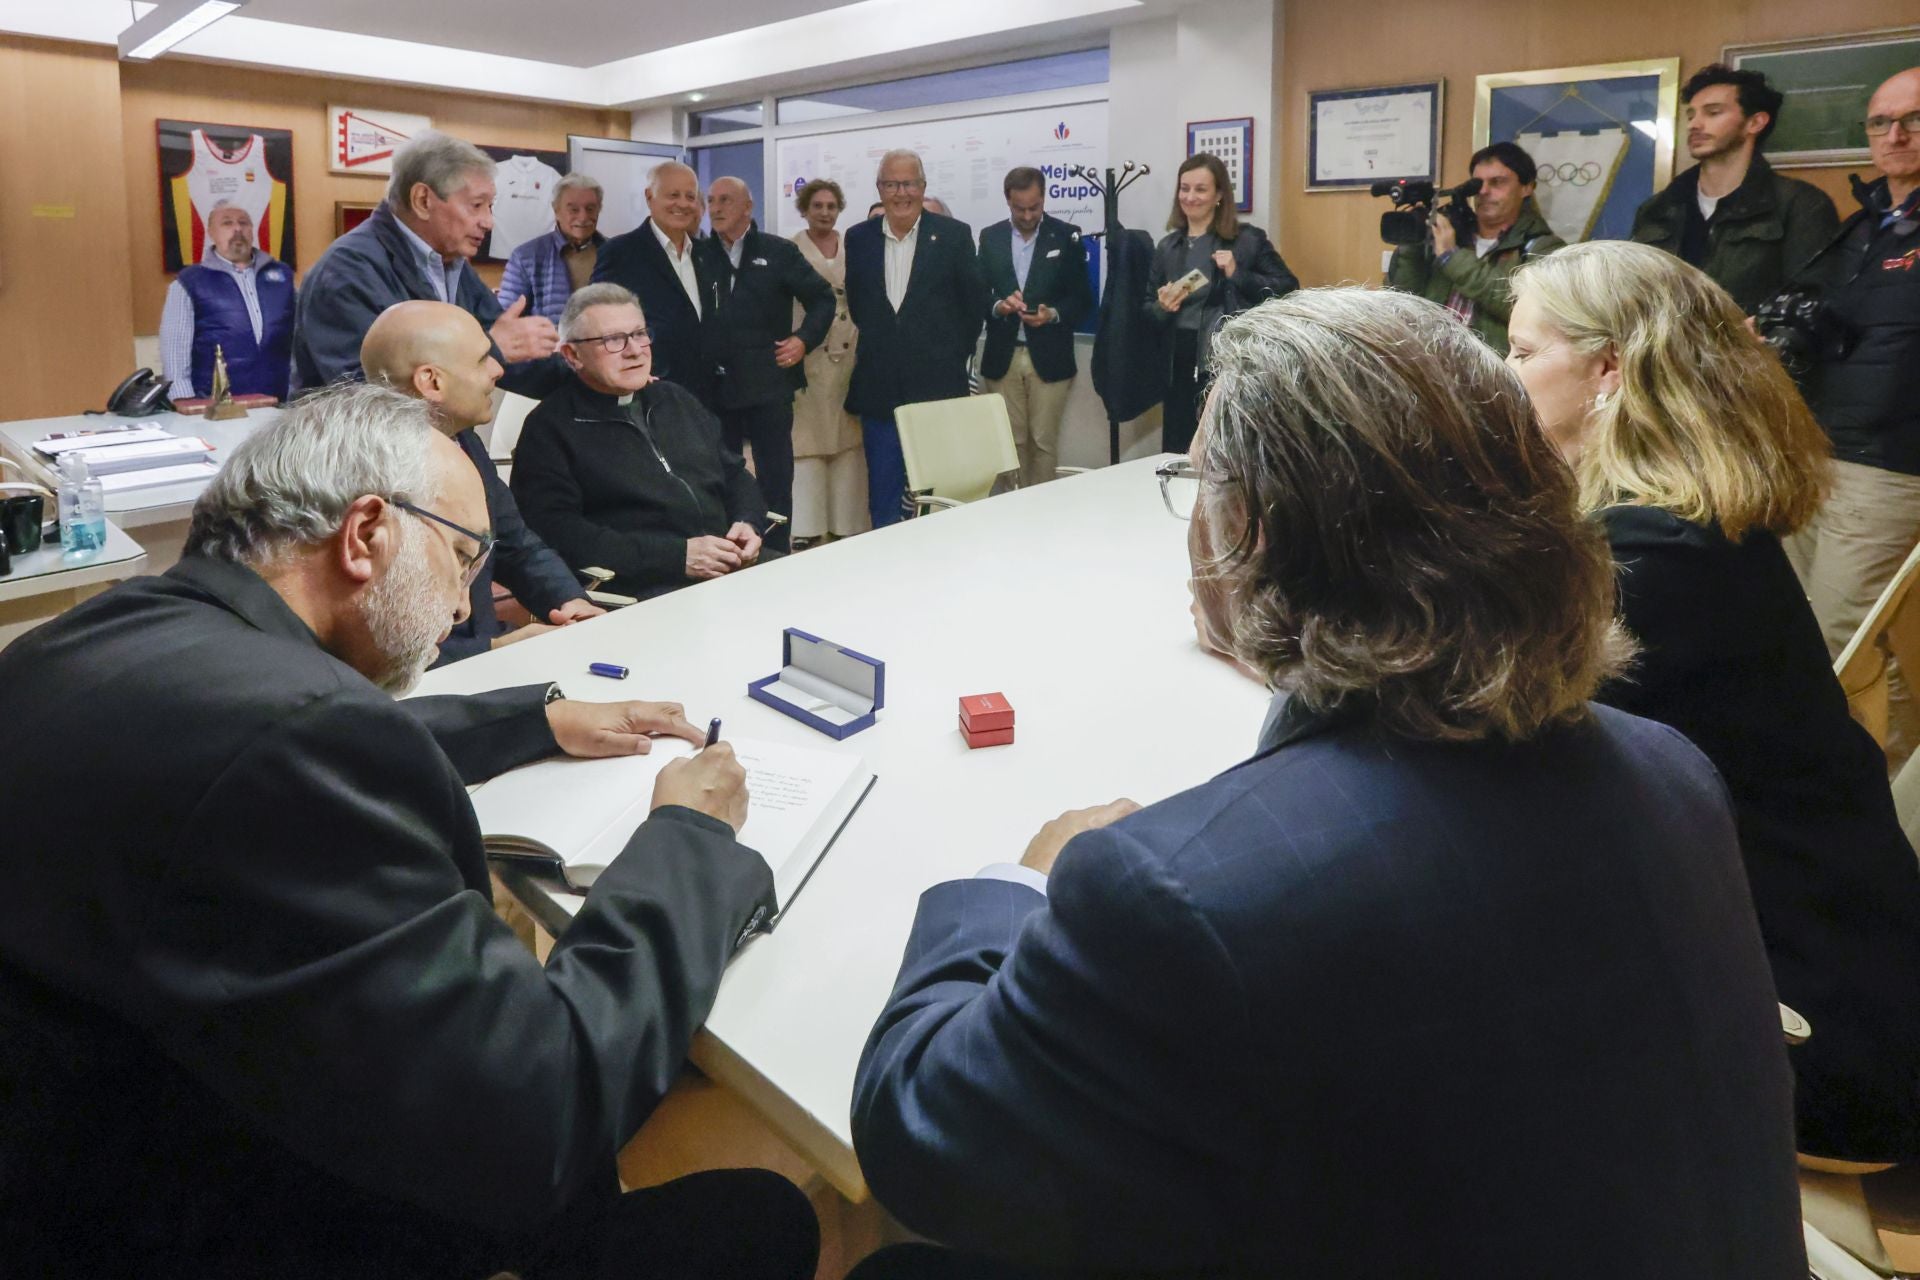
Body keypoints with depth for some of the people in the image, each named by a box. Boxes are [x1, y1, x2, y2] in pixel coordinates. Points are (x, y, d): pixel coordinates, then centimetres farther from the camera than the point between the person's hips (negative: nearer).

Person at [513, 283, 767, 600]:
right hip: (641, 593, -7)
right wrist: (677, 555, -16)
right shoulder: (550, 428, 1)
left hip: (734, 568, 7)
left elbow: (734, 474, 27)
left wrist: (748, 524, 3)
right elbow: (558, 534, -12)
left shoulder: (677, 399, 22)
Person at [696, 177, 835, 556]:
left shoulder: (778, 252, 4)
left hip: (768, 383, -2)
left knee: (775, 477, 3)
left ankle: (774, 556, 12)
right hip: (714, 386, 2)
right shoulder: (699, 253, 8)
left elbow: (822, 298, 7)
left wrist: (804, 339, -5)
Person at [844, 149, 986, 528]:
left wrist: (955, 356, 5)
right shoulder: (858, 238, 7)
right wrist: (873, 347, 12)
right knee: (883, 487, 7)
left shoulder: (954, 235, 0)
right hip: (878, 385, 2)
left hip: (936, 383, -2)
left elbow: (972, 304, 4)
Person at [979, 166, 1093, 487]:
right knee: (1009, 441, 5)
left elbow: (1082, 298, 0)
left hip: (1048, 357, -2)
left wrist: (1053, 314, -19)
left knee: (1044, 442, 1)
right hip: (1003, 357, 2)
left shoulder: (1067, 236, 2)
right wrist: (999, 305, -16)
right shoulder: (990, 237, 9)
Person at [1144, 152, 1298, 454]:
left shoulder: (1248, 239, -1)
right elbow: (1147, 308, 18)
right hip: (1180, 367, 5)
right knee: (1177, 456, 7)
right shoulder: (1167, 246, 13)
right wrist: (1162, 308, -5)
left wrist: (1238, 273, -16)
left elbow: (1288, 290, -6)